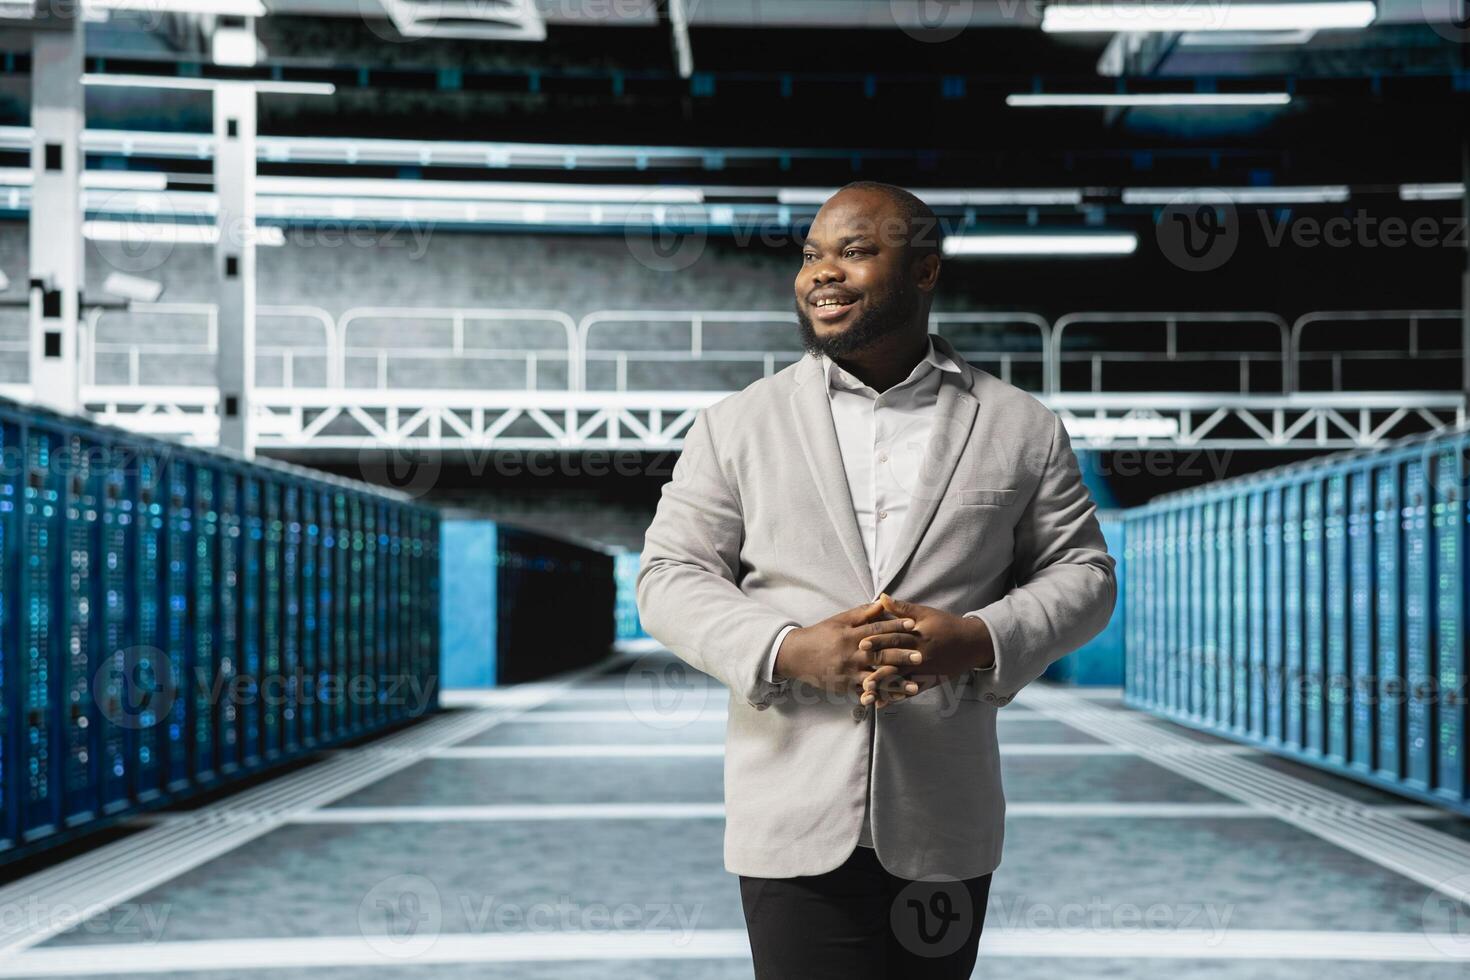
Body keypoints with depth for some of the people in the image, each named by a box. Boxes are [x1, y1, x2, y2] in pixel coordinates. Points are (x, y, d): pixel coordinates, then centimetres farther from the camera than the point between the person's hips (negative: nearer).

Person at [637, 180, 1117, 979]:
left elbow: (1081, 574, 8)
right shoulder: (736, 425, 6)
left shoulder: (1022, 429, 7)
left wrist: (977, 639, -12)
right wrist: (788, 650, -14)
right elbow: (669, 576, 4)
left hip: (943, 818, 1)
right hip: (793, 817, -1)